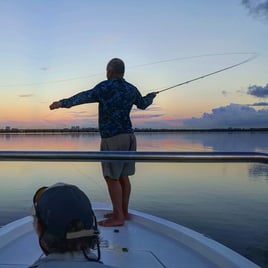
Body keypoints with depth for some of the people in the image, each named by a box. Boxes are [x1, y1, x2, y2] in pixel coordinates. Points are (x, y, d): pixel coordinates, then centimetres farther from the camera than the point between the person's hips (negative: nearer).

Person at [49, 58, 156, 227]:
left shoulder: (106, 87, -8)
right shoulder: (131, 89, 13)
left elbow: (86, 96, -22)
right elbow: (143, 104, 30)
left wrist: (64, 103, -28)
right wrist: (151, 96, 51)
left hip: (113, 139, -8)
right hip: (129, 136, 8)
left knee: (112, 177, -3)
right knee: (123, 176, 13)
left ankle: (118, 217, 1)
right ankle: (123, 212, 21)